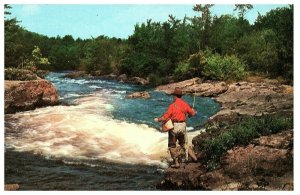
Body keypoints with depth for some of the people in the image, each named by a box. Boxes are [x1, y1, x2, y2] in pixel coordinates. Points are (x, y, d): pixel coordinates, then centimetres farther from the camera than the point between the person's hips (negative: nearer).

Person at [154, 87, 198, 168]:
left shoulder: (173, 105, -14)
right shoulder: (185, 104, 0)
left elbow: (165, 117, -17)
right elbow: (192, 113, 9)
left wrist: (157, 119, -1)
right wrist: (193, 111, 32)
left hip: (174, 126, -5)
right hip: (183, 126, 5)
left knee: (172, 145, 8)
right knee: (183, 143, 23)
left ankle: (176, 163, 9)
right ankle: (194, 157, 19)